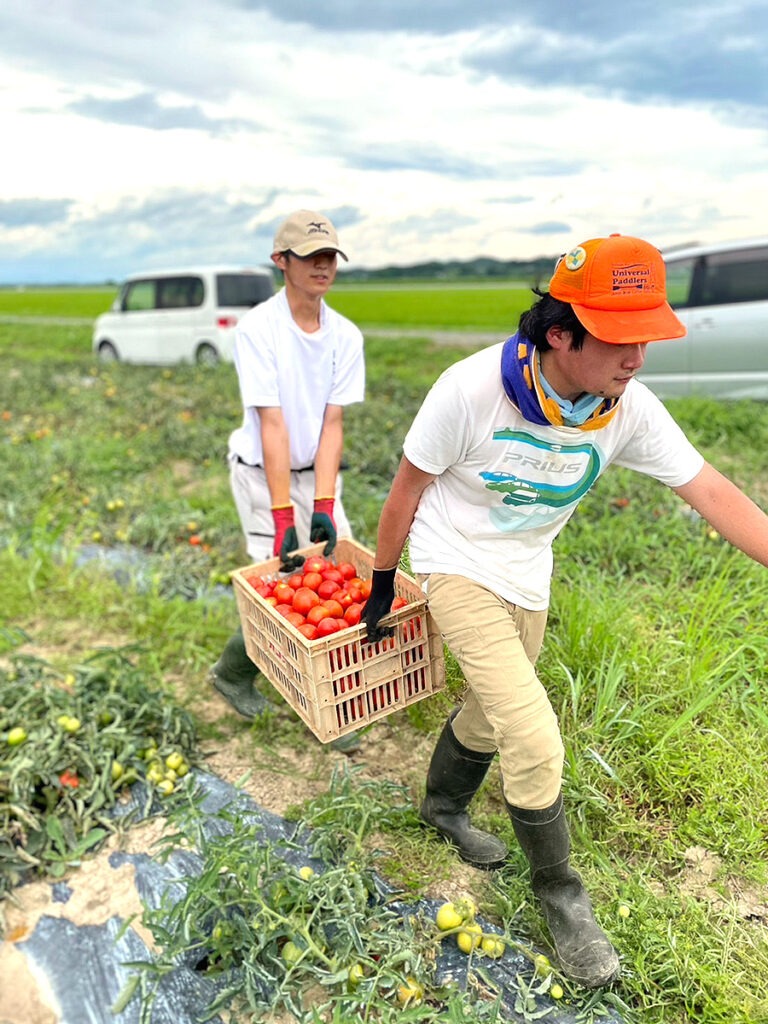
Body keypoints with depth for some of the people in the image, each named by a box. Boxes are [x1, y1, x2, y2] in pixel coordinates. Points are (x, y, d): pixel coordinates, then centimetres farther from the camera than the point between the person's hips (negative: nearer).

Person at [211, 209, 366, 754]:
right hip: (262, 473, -5)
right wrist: (283, 518, -24)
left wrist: (324, 505, -15)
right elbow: (272, 425, -22)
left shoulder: (346, 335, -2)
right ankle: (233, 670, 25)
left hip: (316, 471, 5)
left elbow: (332, 423, -7)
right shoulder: (258, 328, -16)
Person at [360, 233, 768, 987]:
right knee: (534, 742, -12)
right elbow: (407, 487, -16)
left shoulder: (629, 407, -15)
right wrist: (381, 586, -7)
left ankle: (443, 807, 52)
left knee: (489, 712, 22)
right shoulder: (472, 388, -28)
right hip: (457, 569, -5)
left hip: (528, 578, 5)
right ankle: (559, 894, 16)